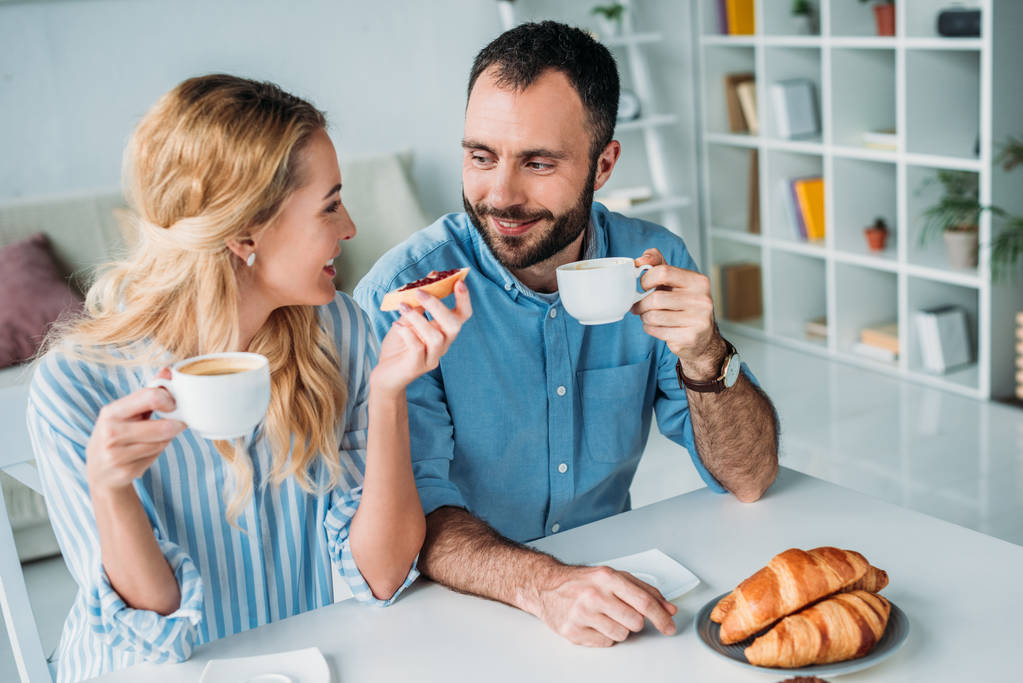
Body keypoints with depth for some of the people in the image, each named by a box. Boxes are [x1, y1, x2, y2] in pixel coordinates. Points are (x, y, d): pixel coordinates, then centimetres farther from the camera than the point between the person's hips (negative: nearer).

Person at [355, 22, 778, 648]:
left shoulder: (655, 266, -5)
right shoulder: (403, 292, -14)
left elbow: (749, 479, -5)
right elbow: (410, 509, -18)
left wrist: (703, 359, -23)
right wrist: (541, 583, -35)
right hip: (469, 612, -3)